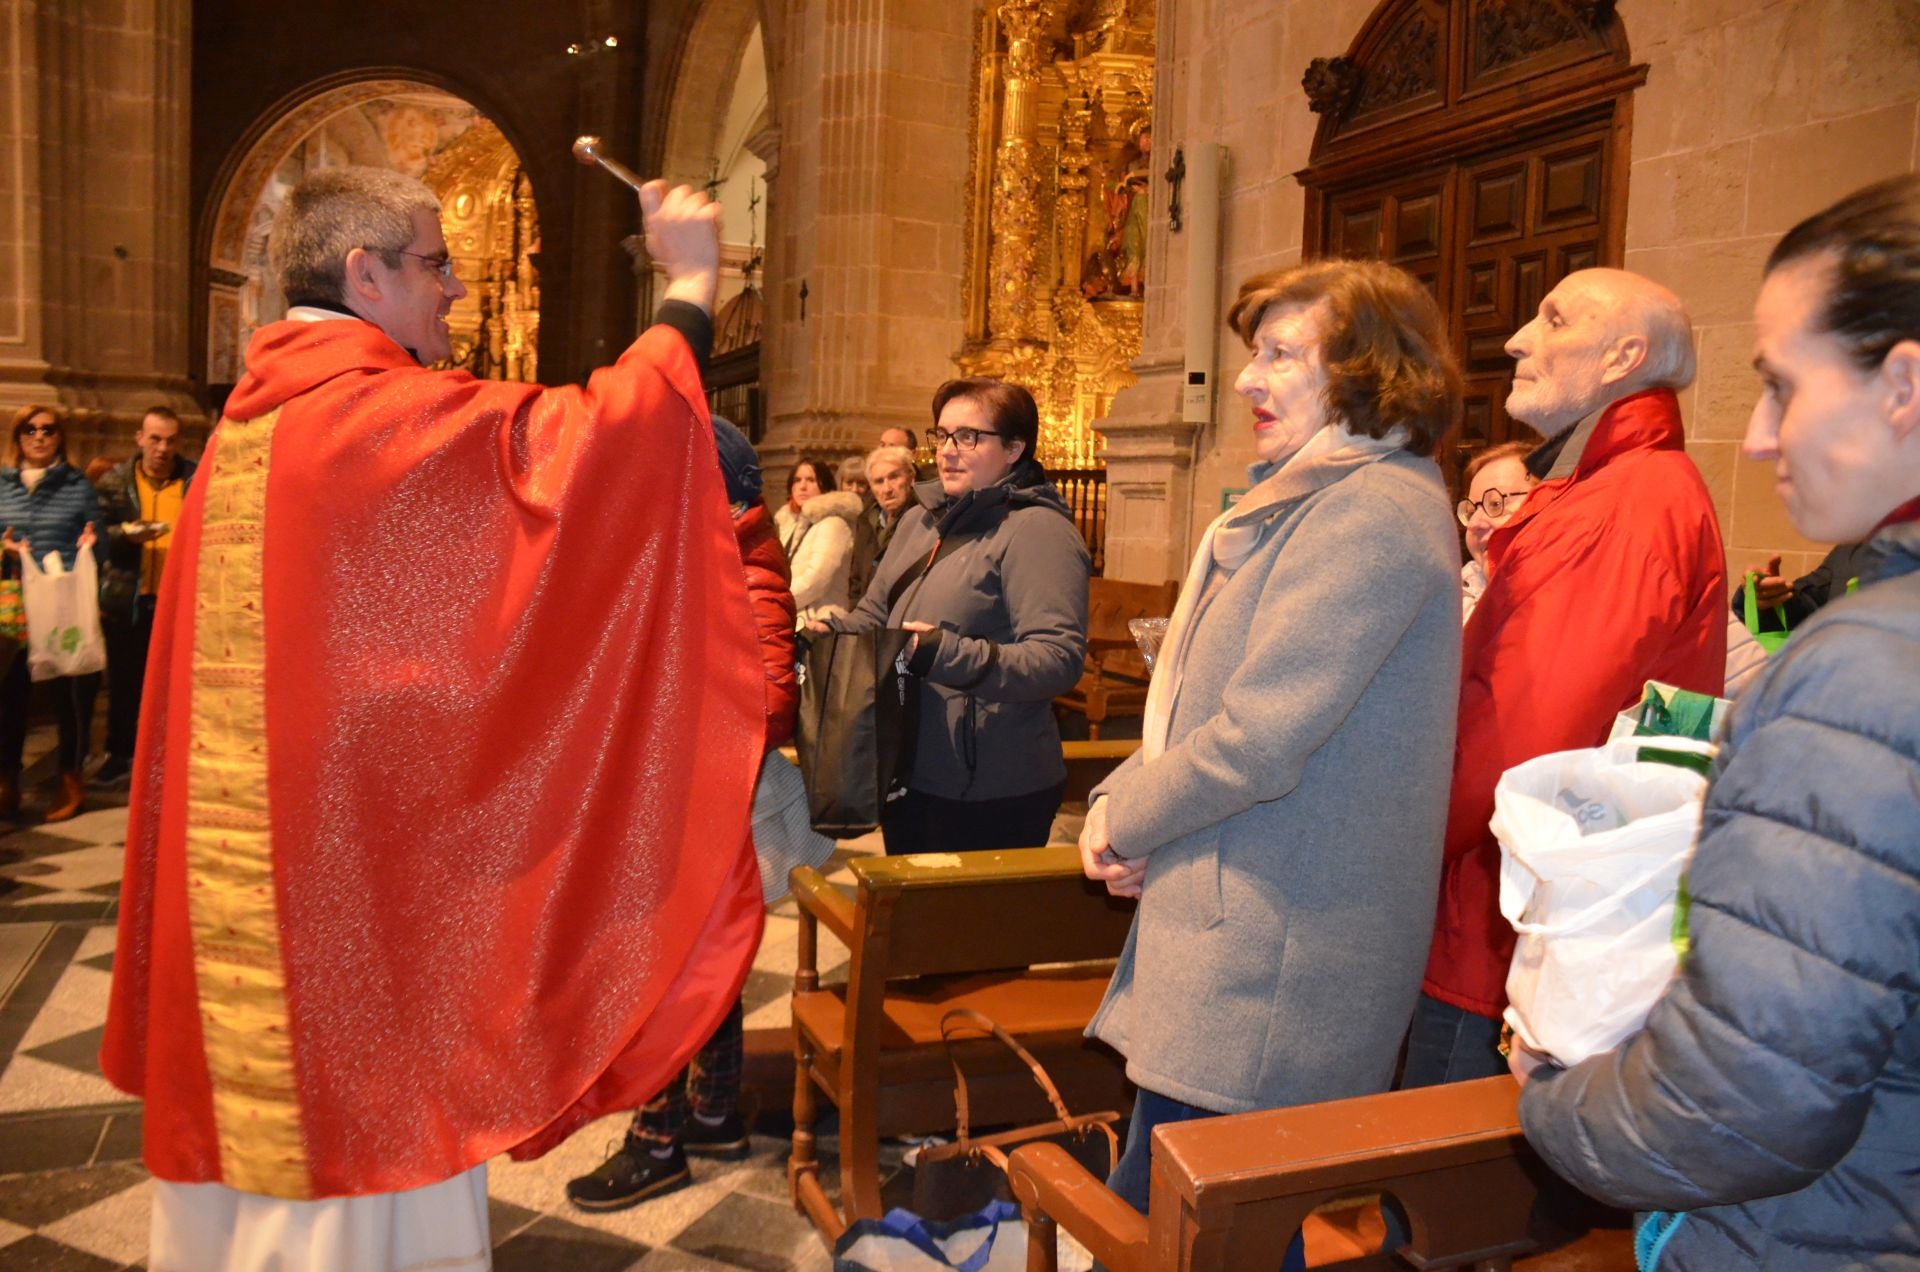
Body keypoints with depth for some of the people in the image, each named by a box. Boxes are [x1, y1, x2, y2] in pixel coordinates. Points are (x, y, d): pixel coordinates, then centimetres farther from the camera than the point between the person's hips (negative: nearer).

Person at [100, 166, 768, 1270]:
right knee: (368, 1132, 5)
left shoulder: (245, 426, 11)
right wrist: (692, 290, -13)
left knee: (258, 1110, 20)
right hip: (359, 857, -9)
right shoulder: (389, 414, -16)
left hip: (241, 852, 9)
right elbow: (597, 438, -25)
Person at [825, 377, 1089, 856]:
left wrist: (950, 656, -32)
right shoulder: (920, 520, 13)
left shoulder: (1037, 529, -13)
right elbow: (873, 614, 22)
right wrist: (834, 632, 0)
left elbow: (1060, 658, -23)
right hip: (907, 776, 8)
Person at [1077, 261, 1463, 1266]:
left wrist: (1125, 818, -6)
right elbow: (1202, 698, 18)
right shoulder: (1307, 502, 17)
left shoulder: (1370, 514, -17)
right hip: (1234, 929, 10)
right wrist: (1122, 801, 2)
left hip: (1271, 972, -10)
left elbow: (1258, 740, -22)